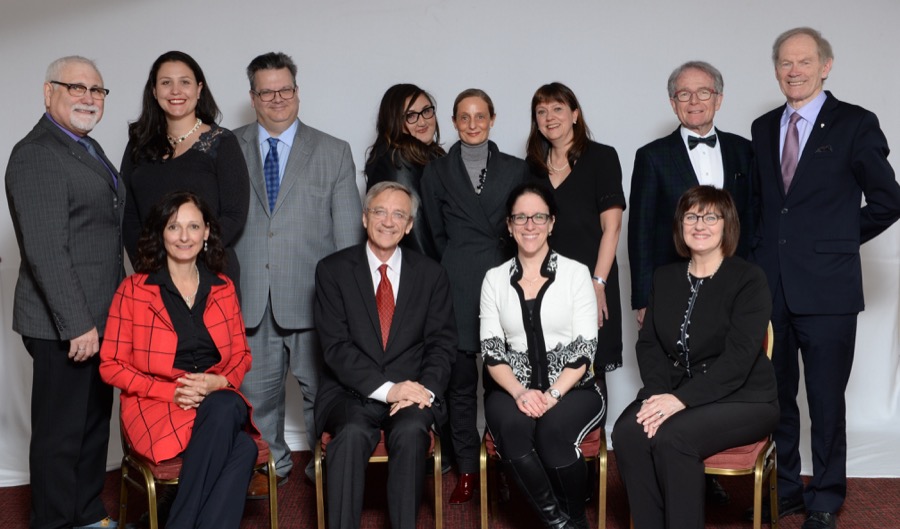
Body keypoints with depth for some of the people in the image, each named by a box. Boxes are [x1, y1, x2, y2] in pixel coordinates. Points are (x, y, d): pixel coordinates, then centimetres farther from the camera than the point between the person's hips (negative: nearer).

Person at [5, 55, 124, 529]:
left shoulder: (87, 147, 15)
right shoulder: (35, 155, -15)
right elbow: (46, 252, -21)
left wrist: (114, 310, 17)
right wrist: (78, 324, -22)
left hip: (97, 319, 9)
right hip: (63, 328, -9)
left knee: (94, 423, 18)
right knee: (60, 432, 3)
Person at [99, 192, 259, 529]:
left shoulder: (223, 288, 13)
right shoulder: (133, 290, 2)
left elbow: (241, 355, 16)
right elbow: (111, 366, 1)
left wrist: (220, 382, -8)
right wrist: (171, 391, -13)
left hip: (219, 402, 3)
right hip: (155, 404, -3)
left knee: (225, 409, -37)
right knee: (241, 449, -33)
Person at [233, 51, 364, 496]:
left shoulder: (334, 153, 4)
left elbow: (348, 234, 2)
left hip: (312, 294, -1)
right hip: (249, 296, 1)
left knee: (321, 390, 9)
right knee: (257, 392, 12)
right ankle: (271, 464, 32)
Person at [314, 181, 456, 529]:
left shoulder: (431, 275, 10)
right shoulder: (332, 270, 3)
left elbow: (442, 343, 6)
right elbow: (335, 345, -5)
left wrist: (426, 389, -15)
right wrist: (386, 388, -17)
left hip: (412, 394, 1)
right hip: (351, 393, -1)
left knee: (411, 432, -31)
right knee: (352, 433, -32)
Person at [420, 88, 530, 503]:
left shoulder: (516, 170, 10)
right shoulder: (437, 172, 11)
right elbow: (436, 234, 12)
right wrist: (450, 272, 8)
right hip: (458, 285, 0)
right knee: (460, 379, 2)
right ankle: (467, 469, 12)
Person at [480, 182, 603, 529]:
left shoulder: (576, 273, 4)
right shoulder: (495, 279, 9)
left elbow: (585, 347, -3)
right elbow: (491, 349, 2)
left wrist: (553, 394, -16)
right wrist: (520, 393, -15)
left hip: (572, 388, -1)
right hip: (513, 389, 1)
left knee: (553, 431, -32)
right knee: (512, 428, -32)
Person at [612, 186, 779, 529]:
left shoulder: (749, 279, -5)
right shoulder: (665, 277, 13)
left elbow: (737, 359, -15)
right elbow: (648, 343, 7)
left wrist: (681, 399, -24)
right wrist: (658, 394, -12)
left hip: (741, 398, -4)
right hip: (675, 393, 5)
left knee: (672, 437, -32)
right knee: (627, 433, -25)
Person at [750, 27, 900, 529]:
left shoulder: (856, 124, -3)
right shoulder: (763, 128, 12)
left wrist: (838, 240, 5)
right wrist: (769, 246, 7)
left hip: (826, 287, -4)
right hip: (770, 285, 4)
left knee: (827, 402, 5)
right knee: (775, 396, 12)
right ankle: (785, 488, 27)